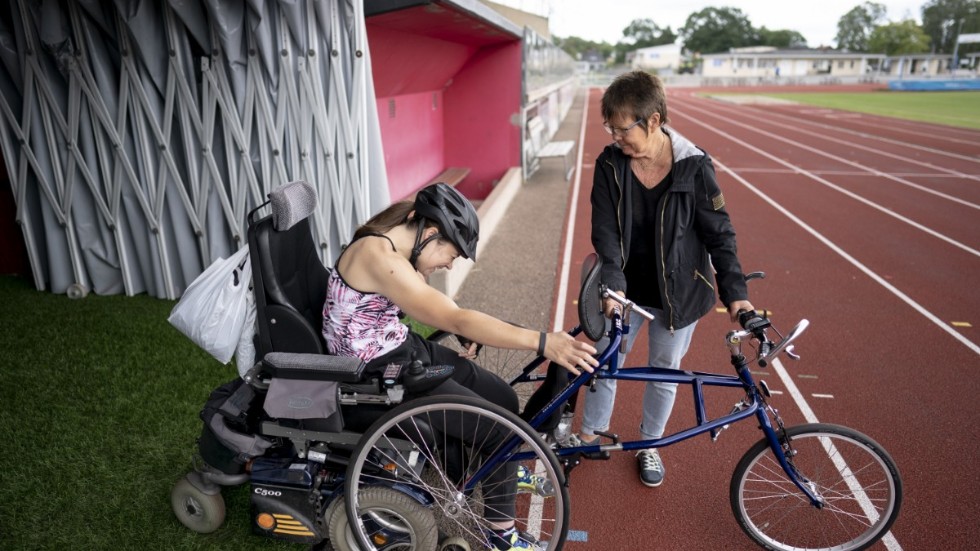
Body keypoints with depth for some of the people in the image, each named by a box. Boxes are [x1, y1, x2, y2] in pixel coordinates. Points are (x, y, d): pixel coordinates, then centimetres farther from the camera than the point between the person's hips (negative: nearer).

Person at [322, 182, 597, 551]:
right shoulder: (380, 256, -28)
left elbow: (439, 309, 14)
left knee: (504, 400, 12)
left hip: (405, 349, 9)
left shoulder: (393, 242, 3)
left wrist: (471, 328, -2)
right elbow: (456, 320, -35)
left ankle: (498, 471, 41)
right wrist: (542, 342, -36)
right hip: (379, 375, -9)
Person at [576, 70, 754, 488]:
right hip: (627, 289, 1)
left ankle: (649, 444, 39)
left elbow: (719, 233, -9)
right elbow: (605, 231, -13)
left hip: (678, 292, -1)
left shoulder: (694, 167, -16)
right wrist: (613, 285, -25)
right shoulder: (609, 164, -11)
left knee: (665, 371, 14)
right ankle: (589, 434, 37)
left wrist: (734, 292, -14)